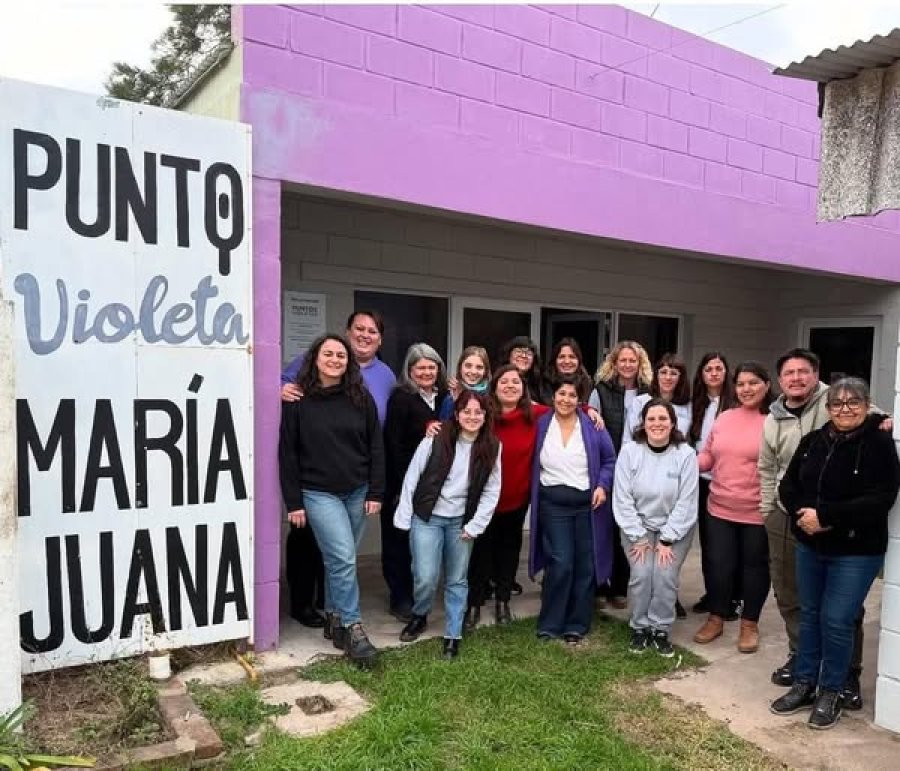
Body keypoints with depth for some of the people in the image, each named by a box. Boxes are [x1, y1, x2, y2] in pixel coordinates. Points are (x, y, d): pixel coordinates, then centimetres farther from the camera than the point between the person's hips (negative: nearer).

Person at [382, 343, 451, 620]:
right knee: (400, 540, 4)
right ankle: (400, 599, 15)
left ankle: (418, 595, 26)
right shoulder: (401, 398, -9)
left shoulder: (443, 397, 10)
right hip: (404, 482, -5)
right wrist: (404, 485, -16)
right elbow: (394, 444, -13)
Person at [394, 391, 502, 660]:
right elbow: (412, 477, -6)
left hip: (461, 522, 2)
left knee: (457, 581, 9)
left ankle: (453, 635, 24)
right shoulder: (436, 439, -11)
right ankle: (419, 616, 23)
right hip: (427, 517, -2)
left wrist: (475, 525, -3)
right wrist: (404, 517, -5)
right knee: (426, 578, -7)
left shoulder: (491, 447, -3)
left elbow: (491, 491, 1)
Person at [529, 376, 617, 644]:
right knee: (560, 564, -7)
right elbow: (533, 463, 8)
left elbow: (610, 460, 4)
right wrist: (536, 497, 1)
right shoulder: (541, 425, 1)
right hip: (552, 504, 0)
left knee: (585, 565, 6)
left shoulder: (593, 426, -2)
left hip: (587, 503, 1)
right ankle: (550, 623, 9)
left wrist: (603, 485, -9)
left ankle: (577, 625, 20)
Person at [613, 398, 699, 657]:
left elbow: (686, 502, -12)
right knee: (641, 575, -12)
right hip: (637, 526, 0)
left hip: (675, 528, 0)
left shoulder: (686, 454, -14)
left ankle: (660, 630, 9)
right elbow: (622, 498, -12)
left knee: (665, 577, -12)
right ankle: (639, 628, 10)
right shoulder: (629, 451, -13)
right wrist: (638, 538, -12)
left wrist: (667, 540, -13)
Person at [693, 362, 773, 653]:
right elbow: (708, 456, 11)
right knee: (719, 565, 12)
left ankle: (750, 624, 30)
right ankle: (716, 618, 31)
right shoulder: (724, 418, 6)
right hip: (720, 508, 4)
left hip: (758, 512, -4)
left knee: (754, 567, 13)